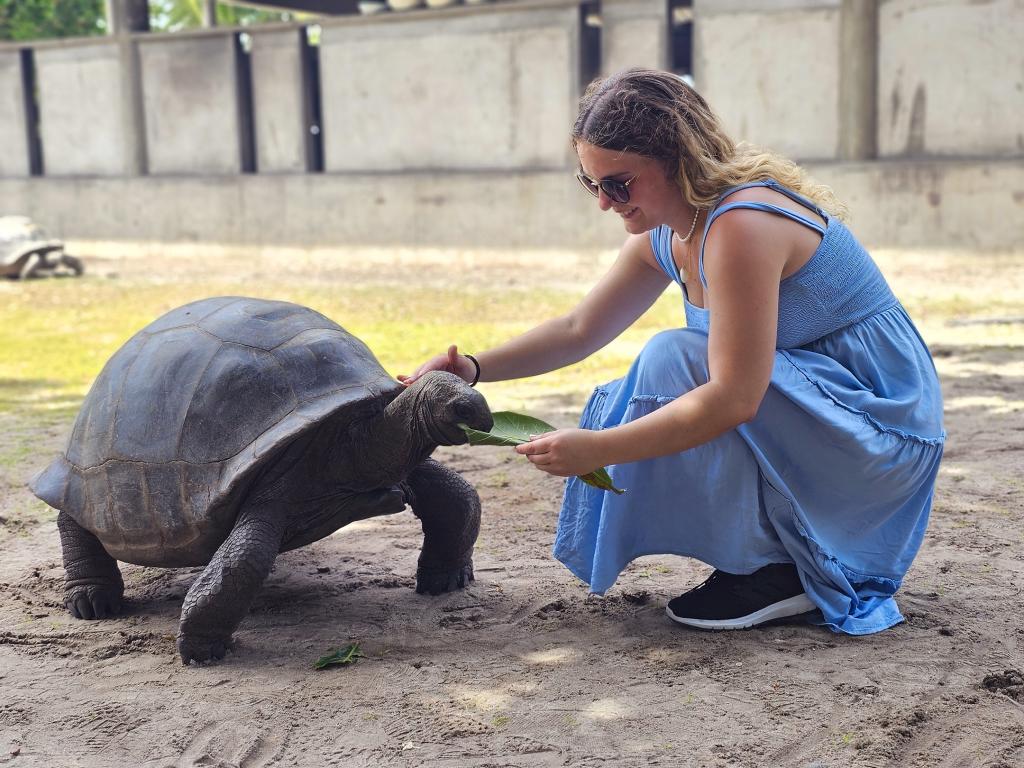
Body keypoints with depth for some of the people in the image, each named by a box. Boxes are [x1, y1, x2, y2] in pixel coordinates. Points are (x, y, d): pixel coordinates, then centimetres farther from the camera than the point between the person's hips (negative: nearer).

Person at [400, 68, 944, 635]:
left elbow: (733, 397, -31)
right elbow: (579, 330, 11)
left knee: (673, 361, -23)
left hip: (881, 424, -9)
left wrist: (595, 449, -30)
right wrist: (473, 369, -1)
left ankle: (776, 572, -11)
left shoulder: (742, 224, -26)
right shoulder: (664, 236, 2)